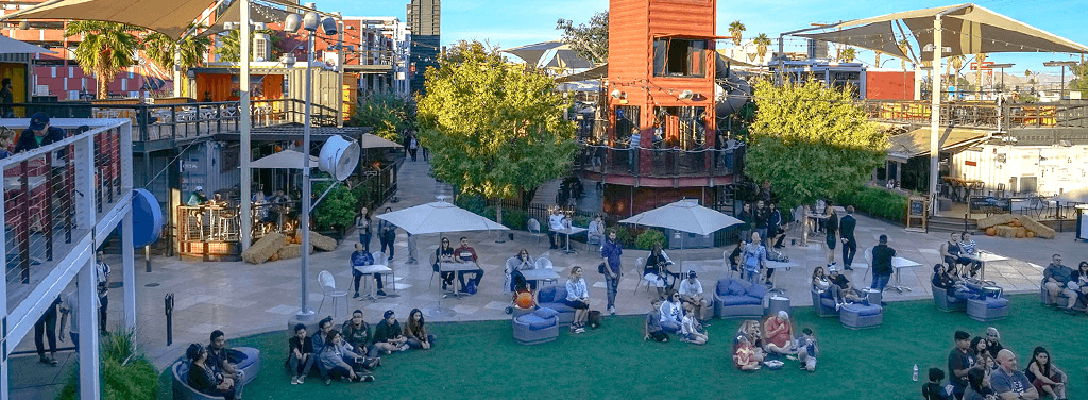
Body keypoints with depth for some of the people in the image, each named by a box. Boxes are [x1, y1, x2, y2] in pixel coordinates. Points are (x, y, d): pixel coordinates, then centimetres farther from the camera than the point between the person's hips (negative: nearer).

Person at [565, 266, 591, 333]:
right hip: (570, 300, -5)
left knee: (587, 305, -27)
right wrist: (581, 300, -27)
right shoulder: (569, 282, -13)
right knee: (581, 305, -33)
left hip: (580, 299, 5)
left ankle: (579, 322, -23)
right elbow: (571, 295, -19)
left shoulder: (582, 281, 5)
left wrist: (585, 298, -20)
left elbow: (585, 291, 2)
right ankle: (575, 323, -27)